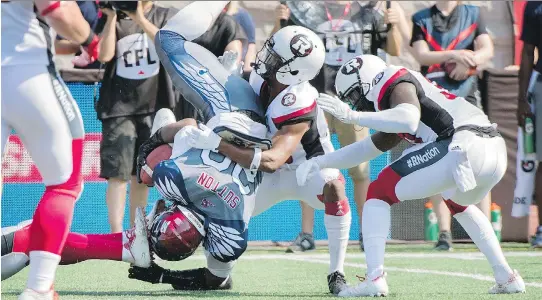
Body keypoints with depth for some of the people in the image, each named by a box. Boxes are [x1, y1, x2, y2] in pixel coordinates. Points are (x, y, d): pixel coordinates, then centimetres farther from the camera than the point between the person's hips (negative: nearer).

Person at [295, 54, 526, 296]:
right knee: (459, 203, 40)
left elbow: (409, 120, -16)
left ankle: (374, 278, -8)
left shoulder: (398, 85, 5)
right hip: (497, 152, 10)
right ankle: (507, 278, 29)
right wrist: (320, 162, 36)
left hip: (465, 144, -10)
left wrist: (353, 116, -12)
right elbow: (369, 148, 39)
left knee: (380, 192, 4)